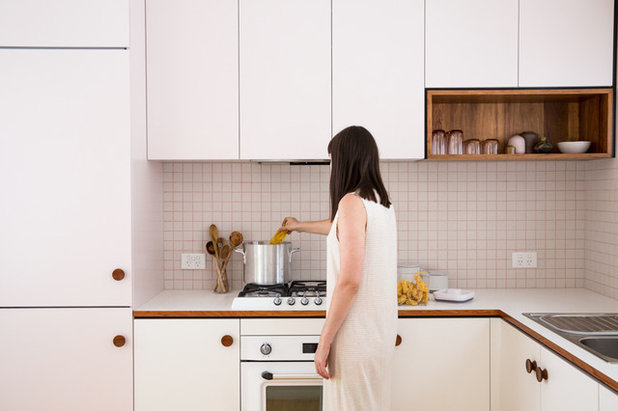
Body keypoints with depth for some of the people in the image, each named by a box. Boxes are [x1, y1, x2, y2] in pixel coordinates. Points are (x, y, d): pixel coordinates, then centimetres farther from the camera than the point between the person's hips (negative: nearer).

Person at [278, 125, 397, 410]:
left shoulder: (352, 202, -16)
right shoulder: (381, 202, 11)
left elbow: (350, 281, -22)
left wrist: (324, 341, -15)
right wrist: (300, 226, 49)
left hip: (357, 333, -8)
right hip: (380, 330, 8)